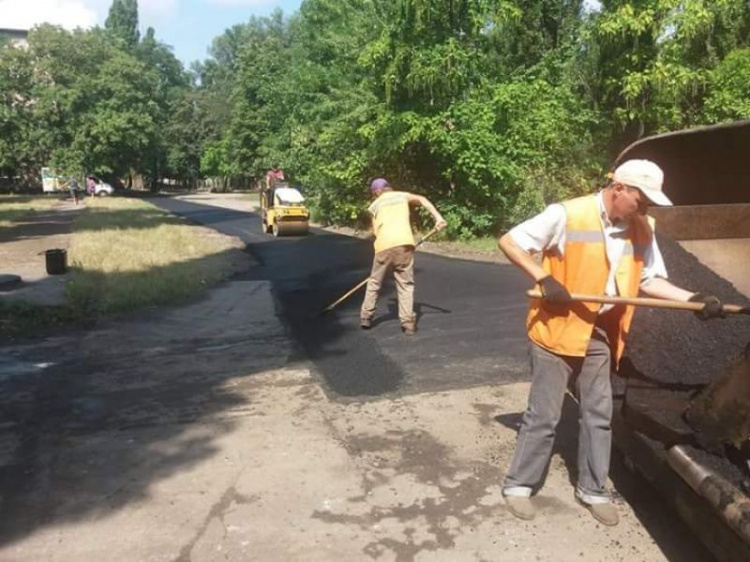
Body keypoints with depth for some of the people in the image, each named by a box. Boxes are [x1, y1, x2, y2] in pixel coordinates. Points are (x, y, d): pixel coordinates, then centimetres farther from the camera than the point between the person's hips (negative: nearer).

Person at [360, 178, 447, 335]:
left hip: (384, 245, 0)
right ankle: (408, 322, 1)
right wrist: (438, 216, -8)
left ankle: (366, 317, 23)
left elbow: (375, 231, 12)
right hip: (404, 243, 0)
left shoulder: (375, 204, 19)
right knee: (405, 284, 7)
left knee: (374, 282, 16)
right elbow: (422, 199, 2)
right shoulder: (402, 195, 20)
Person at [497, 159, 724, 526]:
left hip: (600, 337, 6)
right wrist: (544, 279, -21)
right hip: (556, 330, -6)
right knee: (543, 416, 2)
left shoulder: (641, 231, 3)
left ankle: (592, 489, 31)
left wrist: (693, 299, -8)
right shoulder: (567, 215, -16)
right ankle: (518, 485, 20)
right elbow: (508, 241, -12)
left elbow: (650, 279, 8)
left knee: (598, 415, 14)